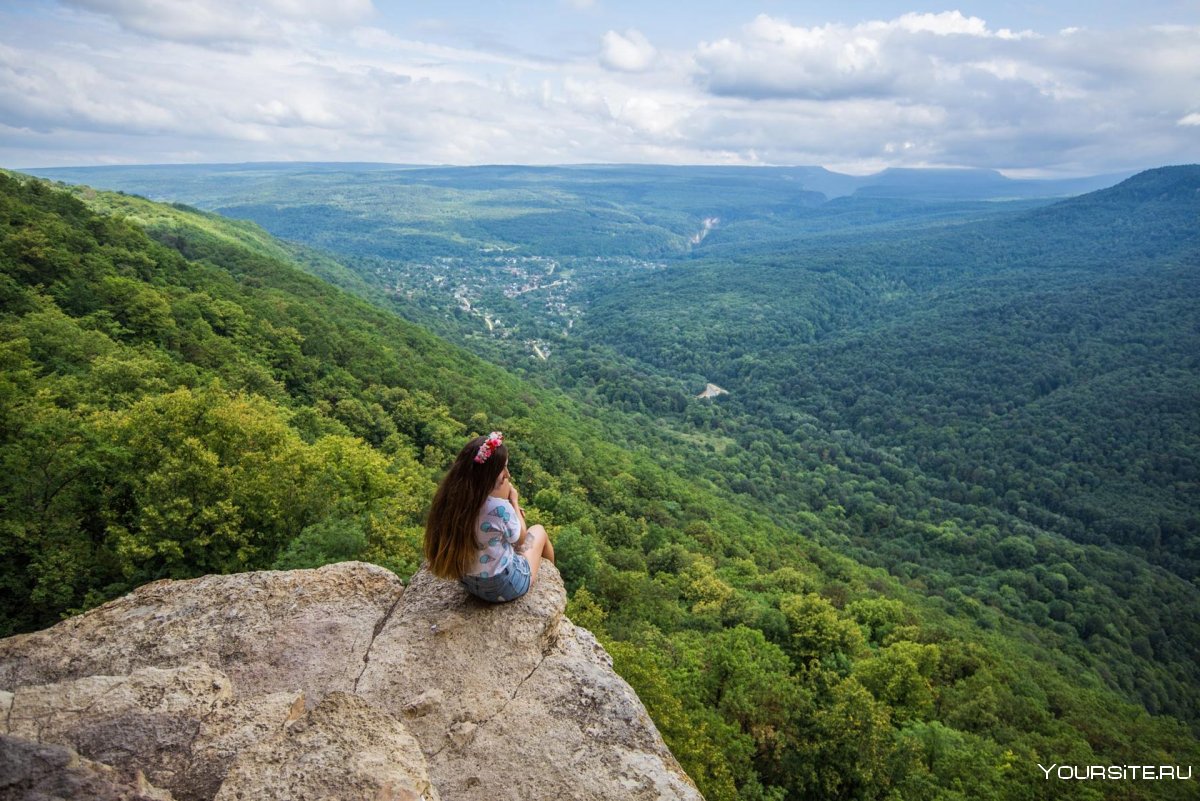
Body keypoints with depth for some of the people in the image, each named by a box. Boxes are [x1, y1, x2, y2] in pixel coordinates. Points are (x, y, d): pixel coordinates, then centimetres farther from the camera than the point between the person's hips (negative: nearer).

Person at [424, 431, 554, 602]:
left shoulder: (449, 498, -17)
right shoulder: (499, 508, -35)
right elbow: (520, 538, -12)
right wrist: (514, 501, -3)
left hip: (469, 583, 5)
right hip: (506, 587, -5)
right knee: (538, 531, 21)